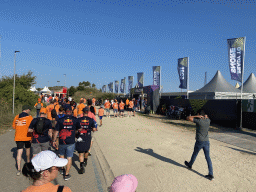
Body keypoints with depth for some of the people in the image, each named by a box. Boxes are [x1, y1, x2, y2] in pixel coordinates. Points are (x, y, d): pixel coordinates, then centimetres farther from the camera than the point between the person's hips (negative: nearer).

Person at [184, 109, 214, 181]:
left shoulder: (198, 120, -14)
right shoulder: (208, 121, 2)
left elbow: (188, 118, -9)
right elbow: (207, 117, 28)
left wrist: (197, 116, -10)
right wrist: (205, 116, 5)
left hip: (199, 142, -4)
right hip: (207, 141, 4)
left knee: (194, 154, 18)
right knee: (208, 157, 6)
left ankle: (190, 165, 42)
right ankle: (211, 175, 5)